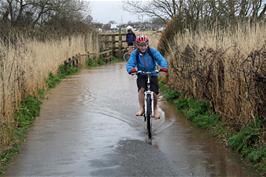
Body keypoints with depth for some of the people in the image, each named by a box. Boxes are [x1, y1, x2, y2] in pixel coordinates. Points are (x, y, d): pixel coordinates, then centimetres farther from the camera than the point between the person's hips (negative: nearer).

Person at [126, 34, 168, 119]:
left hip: (152, 75, 0)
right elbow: (130, 63, -21)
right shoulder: (135, 53, -11)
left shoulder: (153, 51, -14)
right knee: (141, 89, -25)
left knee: (154, 93, -9)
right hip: (141, 75, 0)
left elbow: (161, 60, -23)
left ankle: (155, 108, 19)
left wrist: (164, 68, -44)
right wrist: (131, 69, -44)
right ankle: (141, 108, -11)